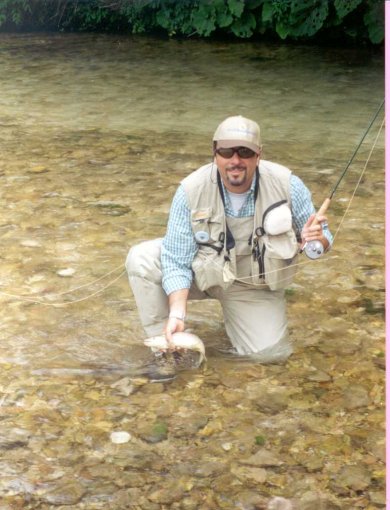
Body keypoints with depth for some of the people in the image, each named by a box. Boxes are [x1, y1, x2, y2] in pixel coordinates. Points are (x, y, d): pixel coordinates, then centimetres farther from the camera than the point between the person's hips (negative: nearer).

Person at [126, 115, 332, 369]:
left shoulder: (287, 185, -21)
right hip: (203, 272, 0)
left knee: (271, 353, -17)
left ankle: (234, 314, 17)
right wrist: (177, 313, -35)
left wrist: (316, 239, -35)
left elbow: (322, 238, -9)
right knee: (142, 259, -25)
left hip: (254, 286, 1)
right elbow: (177, 261, -20)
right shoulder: (191, 190, -24)